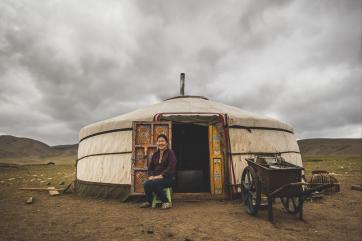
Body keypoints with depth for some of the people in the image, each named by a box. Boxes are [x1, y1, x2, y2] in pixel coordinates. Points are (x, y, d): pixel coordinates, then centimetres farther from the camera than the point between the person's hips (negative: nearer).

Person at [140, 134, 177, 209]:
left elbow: (171, 168, -14)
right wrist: (151, 176, -4)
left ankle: (166, 202, -16)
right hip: (156, 177, 5)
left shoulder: (170, 153, -3)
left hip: (167, 178, -5)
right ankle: (148, 202, 1)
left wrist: (160, 176, -21)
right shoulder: (155, 154, 16)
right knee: (146, 184, -24)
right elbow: (150, 167, 17)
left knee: (154, 183, -33)